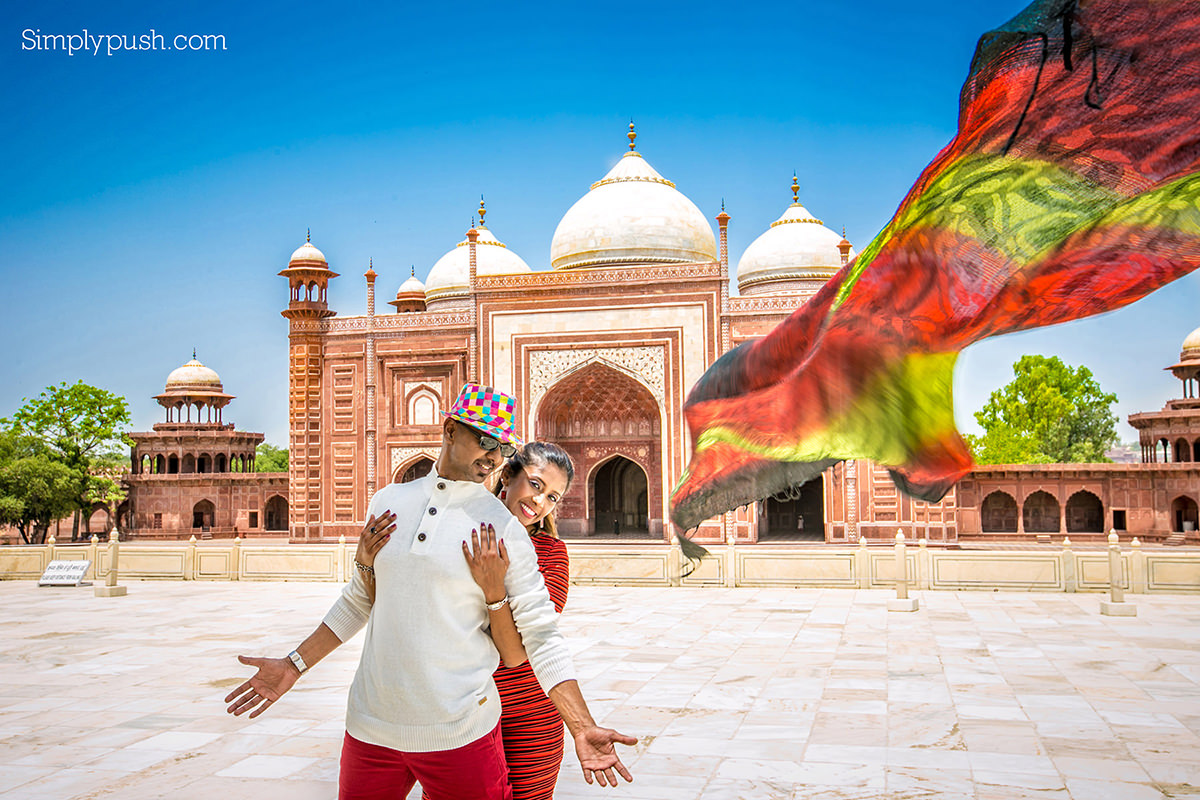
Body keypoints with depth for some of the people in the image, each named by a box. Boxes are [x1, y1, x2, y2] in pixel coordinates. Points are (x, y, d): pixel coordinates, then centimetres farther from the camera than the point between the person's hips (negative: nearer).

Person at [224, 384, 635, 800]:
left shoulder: (504, 528, -7)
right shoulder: (388, 501, 5)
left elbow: (541, 636, -7)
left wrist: (582, 729, -14)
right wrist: (295, 665, 16)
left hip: (460, 734, -3)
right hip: (370, 727, 4)